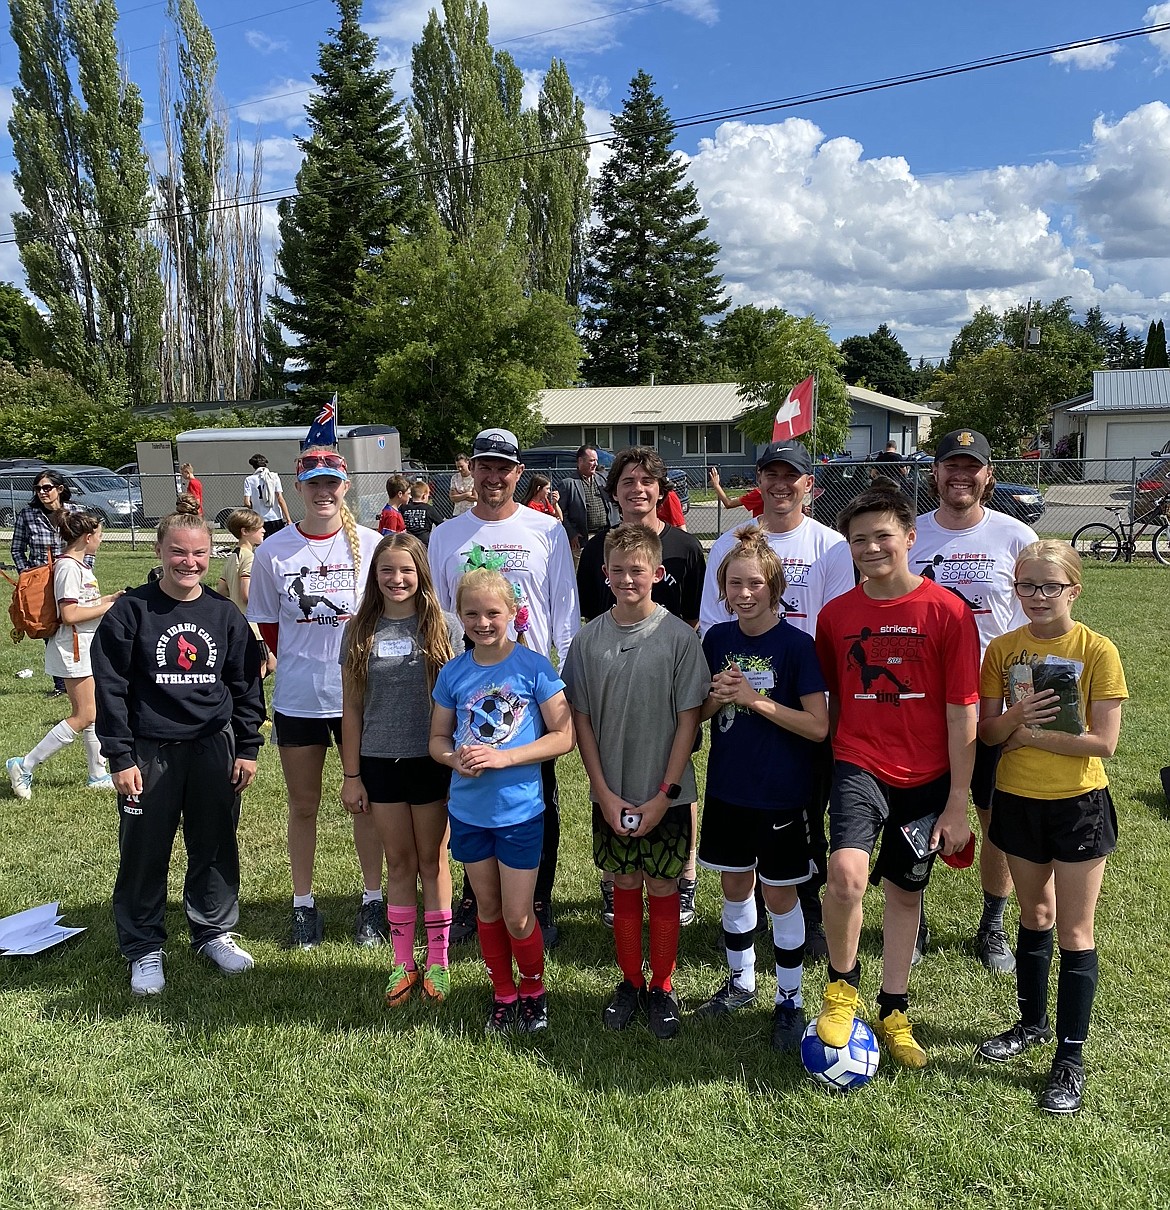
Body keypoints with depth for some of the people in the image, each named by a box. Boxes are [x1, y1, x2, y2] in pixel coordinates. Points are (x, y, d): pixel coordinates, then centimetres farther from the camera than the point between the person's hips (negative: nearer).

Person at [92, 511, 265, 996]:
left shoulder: (225, 615, 3)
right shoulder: (131, 611, -6)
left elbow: (246, 685, 8)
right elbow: (111, 688, -5)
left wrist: (247, 747, 5)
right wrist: (120, 757, -8)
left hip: (214, 746, 3)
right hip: (149, 751, -2)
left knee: (215, 846, 12)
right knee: (144, 852, 7)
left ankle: (214, 933, 30)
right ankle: (144, 948, 24)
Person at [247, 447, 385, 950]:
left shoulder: (371, 545, -5)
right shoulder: (273, 551, -3)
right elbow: (267, 624, 7)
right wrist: (304, 663, 5)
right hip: (297, 698, 1)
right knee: (303, 806, 13)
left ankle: (373, 901, 26)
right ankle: (304, 905, 28)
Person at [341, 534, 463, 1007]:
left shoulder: (445, 627, -3)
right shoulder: (360, 631, 2)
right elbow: (352, 707, 5)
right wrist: (351, 775, 4)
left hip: (432, 761, -2)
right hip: (380, 762, 2)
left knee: (432, 861, 10)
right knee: (399, 863, 12)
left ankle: (437, 961, 24)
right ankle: (403, 963, 25)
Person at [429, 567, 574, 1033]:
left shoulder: (533, 667, -11)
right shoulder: (453, 672, 0)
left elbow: (563, 736, -12)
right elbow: (438, 738, 9)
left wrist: (502, 757, -21)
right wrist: (456, 758, -14)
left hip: (520, 811, -3)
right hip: (468, 811, 4)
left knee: (517, 916, 4)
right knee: (488, 909, 17)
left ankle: (533, 990, 30)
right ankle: (503, 994, 35)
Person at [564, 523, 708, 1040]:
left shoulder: (679, 637, -9)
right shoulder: (589, 638, -2)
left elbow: (688, 719, -7)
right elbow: (581, 718, 1)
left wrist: (664, 796, -10)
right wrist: (605, 793, -5)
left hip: (665, 795, -2)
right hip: (611, 794, 2)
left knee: (662, 890, 9)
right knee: (624, 887, 15)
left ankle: (662, 987, 27)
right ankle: (630, 982, 32)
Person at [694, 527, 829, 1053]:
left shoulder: (795, 644, -13)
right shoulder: (717, 639, 1)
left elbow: (818, 726, -15)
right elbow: (700, 712, 9)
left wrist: (756, 699, -22)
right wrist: (716, 697, -13)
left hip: (780, 792, -4)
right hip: (727, 787, 4)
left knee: (779, 892, 6)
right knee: (735, 885, 17)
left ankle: (789, 1000, 23)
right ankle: (740, 980, 36)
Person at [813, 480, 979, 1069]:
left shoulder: (947, 611, -8)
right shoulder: (835, 615, 0)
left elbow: (962, 712, -7)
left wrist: (957, 803, -7)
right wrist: (830, 772, 9)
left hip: (926, 777, 0)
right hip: (859, 765, 0)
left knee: (905, 892, 13)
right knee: (846, 874, -22)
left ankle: (893, 1011, 34)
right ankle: (842, 983, 6)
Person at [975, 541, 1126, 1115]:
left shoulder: (1097, 651, -12)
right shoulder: (1003, 649, -1)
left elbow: (1102, 741, -16)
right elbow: (988, 732, 0)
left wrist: (1031, 736, -15)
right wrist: (1016, 717, -20)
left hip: (1078, 804, -3)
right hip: (1018, 801, 4)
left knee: (1075, 932, 4)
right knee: (1034, 917, 19)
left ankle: (1070, 1056, 15)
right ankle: (1032, 1022, 37)